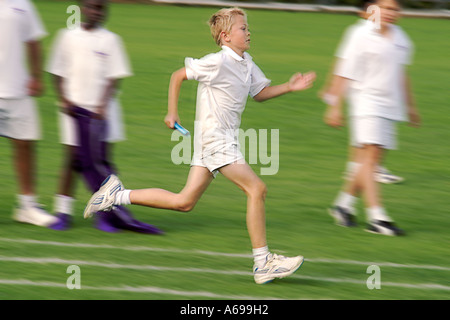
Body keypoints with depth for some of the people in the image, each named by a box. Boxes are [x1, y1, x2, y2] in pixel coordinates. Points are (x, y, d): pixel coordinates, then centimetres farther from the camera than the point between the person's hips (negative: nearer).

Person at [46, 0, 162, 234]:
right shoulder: (68, 37, 4)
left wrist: (103, 104, -14)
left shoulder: (110, 40, 2)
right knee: (72, 159, 0)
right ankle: (63, 213, 6)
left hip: (102, 110, 0)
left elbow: (114, 77, -1)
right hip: (74, 108, 0)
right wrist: (63, 99, -6)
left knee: (102, 160, -2)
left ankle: (106, 214, 2)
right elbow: (57, 72, 7)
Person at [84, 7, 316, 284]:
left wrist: (290, 87, 9)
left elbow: (260, 93, 24)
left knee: (184, 202, 10)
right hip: (214, 138, -9)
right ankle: (262, 264, -12)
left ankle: (118, 194, 17)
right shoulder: (218, 62, -14)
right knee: (257, 188, -14)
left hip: (224, 140, 9)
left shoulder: (247, 64, 11)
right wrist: (172, 113, -4)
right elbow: (178, 76, -6)